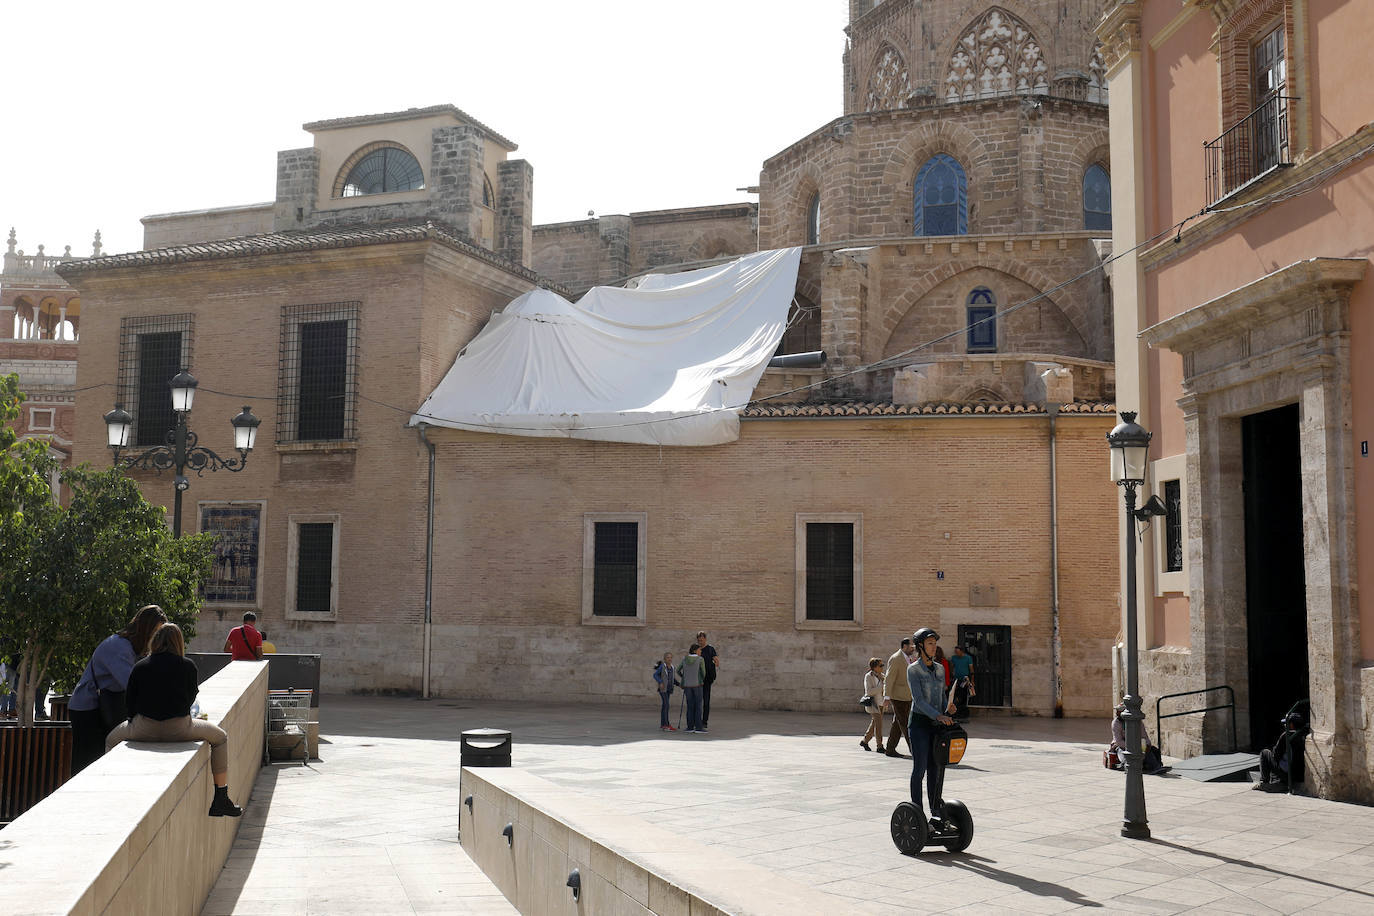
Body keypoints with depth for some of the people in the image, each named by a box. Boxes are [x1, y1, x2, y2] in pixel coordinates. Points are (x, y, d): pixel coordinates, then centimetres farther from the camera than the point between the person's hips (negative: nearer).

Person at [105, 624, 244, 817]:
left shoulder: (140, 667, 5)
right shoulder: (188, 666, 1)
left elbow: (130, 703, 8)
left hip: (144, 729, 2)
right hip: (179, 729, -1)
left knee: (111, 740, 32)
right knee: (220, 738, 22)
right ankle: (221, 801, 19)